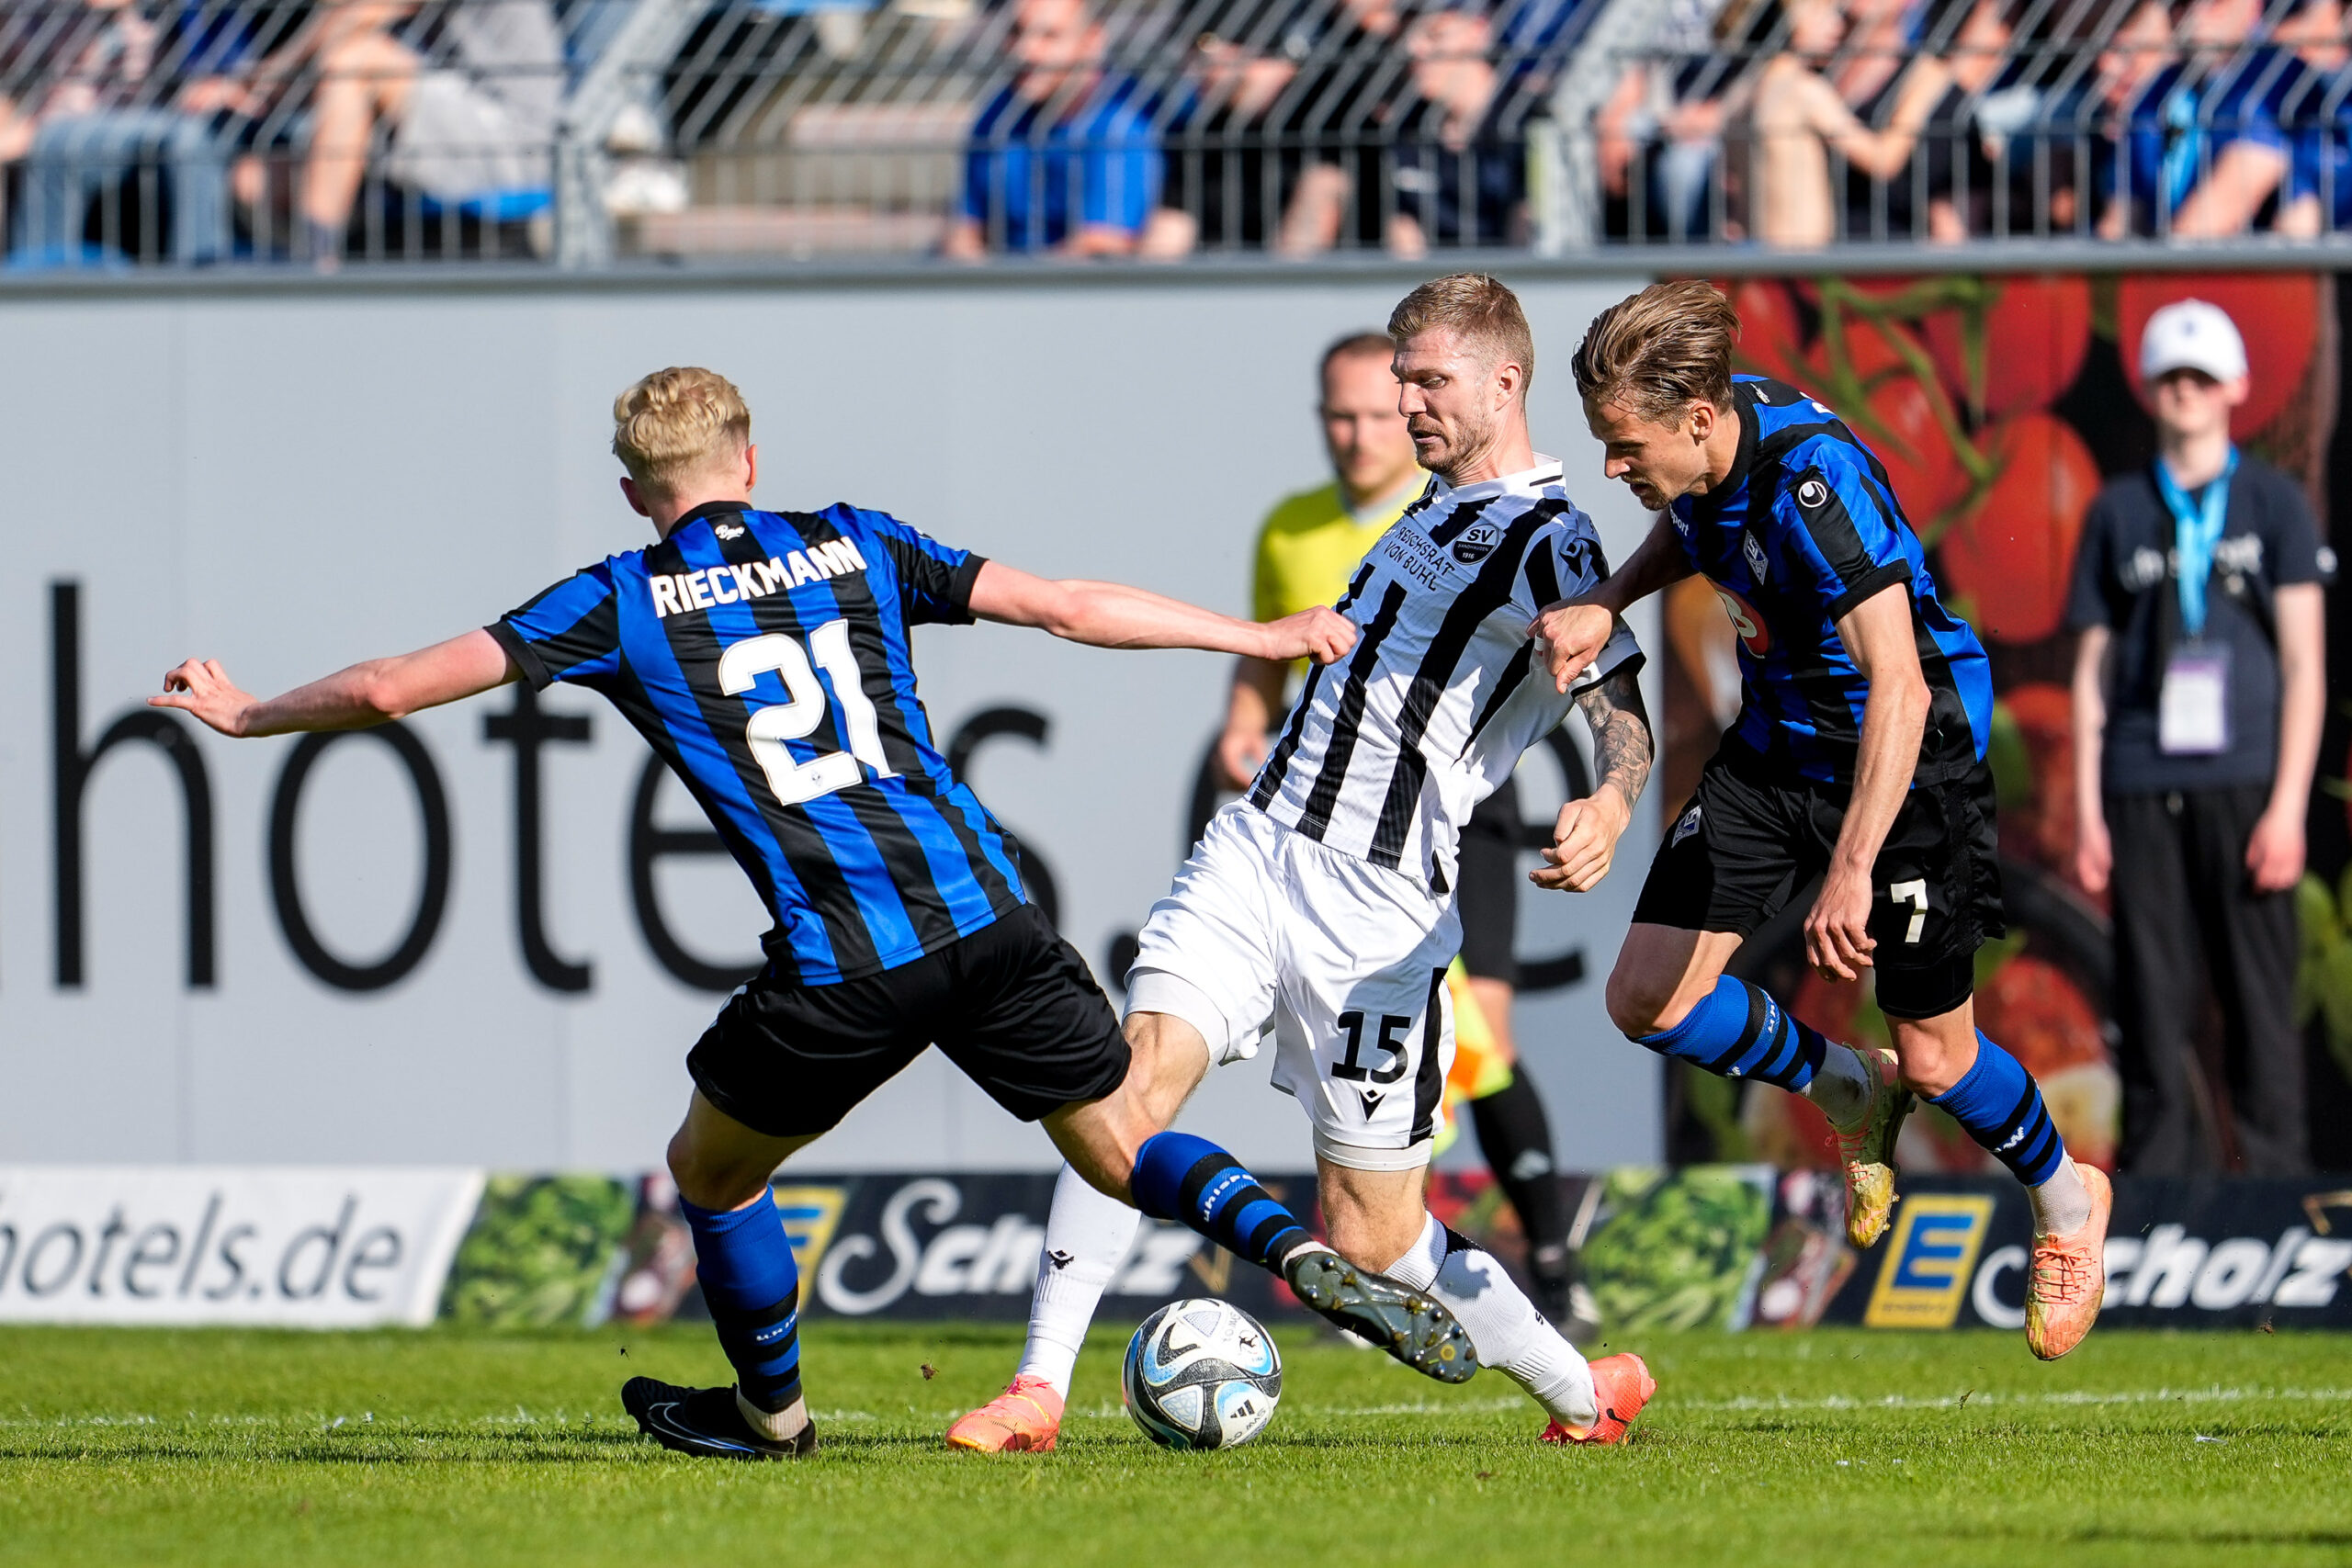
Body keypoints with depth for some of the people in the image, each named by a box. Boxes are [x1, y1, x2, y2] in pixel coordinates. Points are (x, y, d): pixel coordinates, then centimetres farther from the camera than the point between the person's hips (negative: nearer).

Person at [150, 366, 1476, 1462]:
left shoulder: (623, 605, 6)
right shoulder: (854, 548, 14)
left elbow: (393, 687, 6)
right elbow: (1069, 607, 11)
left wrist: (249, 714, 24)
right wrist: (1264, 636, 20)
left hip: (841, 970, -3)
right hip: (989, 918, 3)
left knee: (713, 1168, 23)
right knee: (1127, 1144, 14)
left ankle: (772, 1408, 39)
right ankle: (1306, 1255, -12)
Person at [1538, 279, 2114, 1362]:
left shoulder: (1816, 482, -35)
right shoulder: (1704, 449, -12)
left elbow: (1899, 686, -42)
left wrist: (1852, 868, -51)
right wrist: (1607, 604, -5)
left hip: (1905, 767, -7)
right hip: (1777, 746, 7)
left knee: (1934, 1058, 4)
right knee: (1647, 1000, -2)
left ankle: (2065, 1202, 34)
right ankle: (1846, 1090, 24)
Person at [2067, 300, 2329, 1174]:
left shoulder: (2273, 504, 8)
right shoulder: (2117, 513, 14)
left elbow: (2304, 664, 4)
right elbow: (2092, 669, 15)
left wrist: (2287, 806, -5)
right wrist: (2086, 813, 7)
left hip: (2244, 784, -2)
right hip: (2143, 791, 2)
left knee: (2261, 1000, -6)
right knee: (2152, 1004, -1)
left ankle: (2279, 1190, -3)